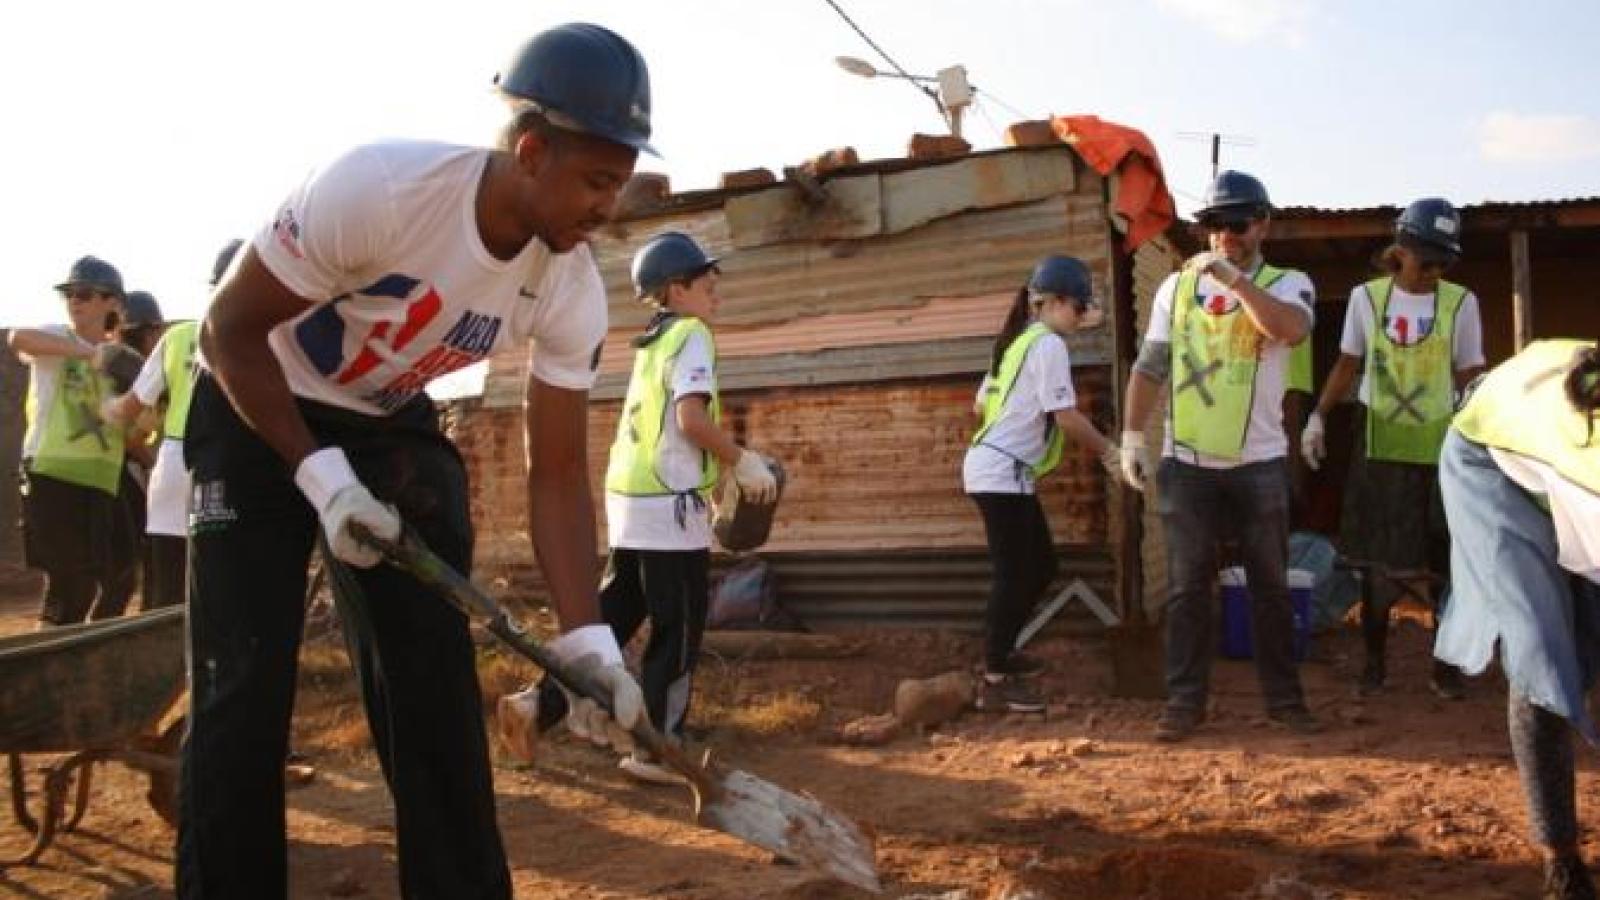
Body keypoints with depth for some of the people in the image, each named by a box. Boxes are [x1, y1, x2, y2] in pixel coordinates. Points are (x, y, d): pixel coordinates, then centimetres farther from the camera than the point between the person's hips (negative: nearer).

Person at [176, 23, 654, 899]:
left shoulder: (573, 290, -17)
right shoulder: (377, 188, -32)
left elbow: (557, 472, -13)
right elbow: (229, 328, -21)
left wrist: (585, 638, -22)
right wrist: (320, 475, -27)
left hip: (393, 428, 4)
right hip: (259, 416, -4)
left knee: (434, 679, 0)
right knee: (243, 690, -9)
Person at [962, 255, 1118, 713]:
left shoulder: (1018, 340, 17)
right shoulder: (1049, 345, -12)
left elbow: (980, 404, 19)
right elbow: (1067, 417, -16)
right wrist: (1109, 451, -5)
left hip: (998, 469, 10)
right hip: (1003, 472, -10)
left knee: (1041, 566, 16)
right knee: (1014, 574, -8)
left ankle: (1000, 652, 28)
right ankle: (994, 682, -4)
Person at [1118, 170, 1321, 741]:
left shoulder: (1287, 284, 1)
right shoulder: (1177, 285, 8)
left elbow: (1293, 330, -23)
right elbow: (1149, 367, 8)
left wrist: (1232, 278, -22)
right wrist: (1132, 437, 1)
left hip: (1259, 465, -1)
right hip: (1187, 464, 1)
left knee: (1270, 587, 8)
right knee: (1187, 588, 5)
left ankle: (1284, 698, 18)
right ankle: (1185, 701, 11)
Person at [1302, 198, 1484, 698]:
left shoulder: (1460, 302, -2)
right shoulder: (1366, 296, 1)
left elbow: (1470, 377, 1)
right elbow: (1348, 366, 8)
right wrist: (1318, 417, 0)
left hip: (1440, 445, 0)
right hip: (1380, 443, 0)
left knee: (1447, 561, 2)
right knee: (1378, 559, 5)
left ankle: (1446, 665, 14)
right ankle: (1374, 663, 15)